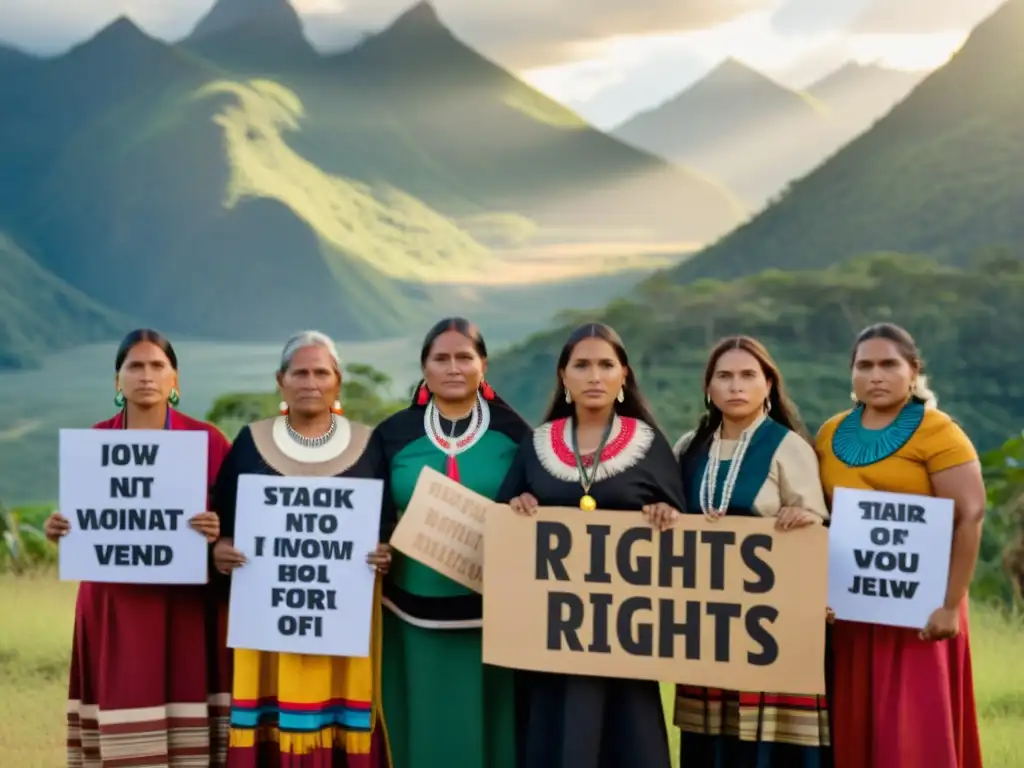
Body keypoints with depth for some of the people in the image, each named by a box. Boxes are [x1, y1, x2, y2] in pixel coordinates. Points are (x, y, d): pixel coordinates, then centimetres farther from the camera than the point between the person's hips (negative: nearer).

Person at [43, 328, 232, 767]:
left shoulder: (206, 441, 1)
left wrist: (218, 531, -18)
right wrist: (59, 530, -8)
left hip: (186, 603, -1)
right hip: (115, 603, 2)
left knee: (185, 730, -3)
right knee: (123, 727, -2)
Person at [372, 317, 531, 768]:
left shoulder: (511, 432, 3)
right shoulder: (393, 434, 5)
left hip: (492, 612, -1)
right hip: (415, 611, 1)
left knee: (487, 727, 3)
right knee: (421, 728, 6)